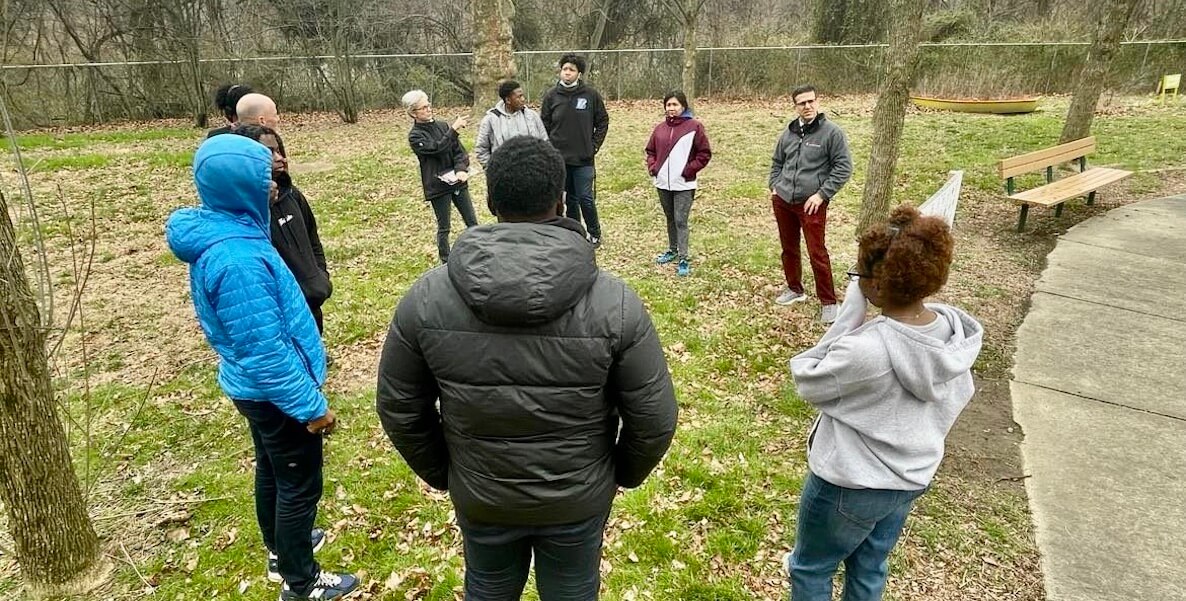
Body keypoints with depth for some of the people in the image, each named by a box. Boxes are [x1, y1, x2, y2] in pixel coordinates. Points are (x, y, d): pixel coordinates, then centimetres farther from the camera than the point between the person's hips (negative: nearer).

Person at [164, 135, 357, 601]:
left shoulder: (217, 230, -1)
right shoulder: (236, 259, -32)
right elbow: (266, 351, -28)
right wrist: (311, 405, -21)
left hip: (254, 387, 10)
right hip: (274, 392, -10)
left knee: (273, 471, 26)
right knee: (299, 486, 9)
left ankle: (281, 550, 48)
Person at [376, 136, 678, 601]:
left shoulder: (426, 297, -18)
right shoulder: (614, 301, -22)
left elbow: (399, 409, -6)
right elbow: (655, 419, -14)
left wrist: (440, 473, 11)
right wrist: (626, 472, 7)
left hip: (479, 498, 1)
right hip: (580, 499, -1)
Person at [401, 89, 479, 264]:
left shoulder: (443, 126, 6)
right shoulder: (415, 136, -8)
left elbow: (458, 149, 1)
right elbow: (438, 148, -22)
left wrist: (462, 169, -16)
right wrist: (454, 129, -24)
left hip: (457, 182, 4)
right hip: (438, 185, -4)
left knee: (472, 222, 9)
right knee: (444, 228, 6)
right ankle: (446, 262, 20)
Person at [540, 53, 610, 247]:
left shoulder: (591, 94, -2)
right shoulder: (551, 95, 1)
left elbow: (603, 121, 6)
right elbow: (544, 125, 6)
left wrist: (594, 145, 0)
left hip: (584, 158, -2)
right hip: (559, 157, 2)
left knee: (586, 198, -1)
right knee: (570, 198, 11)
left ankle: (595, 234, 18)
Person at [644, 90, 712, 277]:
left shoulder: (694, 126, -6)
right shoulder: (660, 128, 9)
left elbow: (704, 153, -6)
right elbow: (651, 150, 18)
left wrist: (688, 170, -12)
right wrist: (652, 167, 2)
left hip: (683, 184, -5)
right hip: (663, 183, 5)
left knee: (681, 221, -5)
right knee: (670, 218, 17)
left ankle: (683, 258, 0)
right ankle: (672, 249, 32)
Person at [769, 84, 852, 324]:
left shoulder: (831, 132, -7)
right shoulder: (788, 133, 8)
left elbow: (843, 167, -8)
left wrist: (822, 194, -13)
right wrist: (774, 186, 9)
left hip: (811, 204, -5)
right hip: (782, 201, 5)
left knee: (817, 253, -5)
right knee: (789, 248, 16)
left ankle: (828, 302, 7)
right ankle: (794, 289, 34)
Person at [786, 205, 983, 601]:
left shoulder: (864, 349, -37)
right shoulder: (955, 330, -13)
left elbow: (806, 382, -18)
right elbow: (955, 399, 2)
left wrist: (850, 314, -22)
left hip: (850, 486, -7)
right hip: (912, 477, 7)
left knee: (810, 569, 20)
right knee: (870, 567, 29)